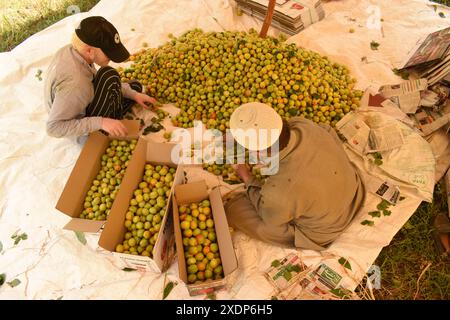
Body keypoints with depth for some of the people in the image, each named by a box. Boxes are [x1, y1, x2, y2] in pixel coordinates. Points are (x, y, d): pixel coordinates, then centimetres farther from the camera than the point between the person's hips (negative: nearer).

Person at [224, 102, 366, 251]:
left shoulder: (277, 192, -41)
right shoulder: (304, 124, -26)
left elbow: (271, 217, -14)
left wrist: (247, 179, -4)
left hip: (322, 233, -5)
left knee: (234, 208, 0)